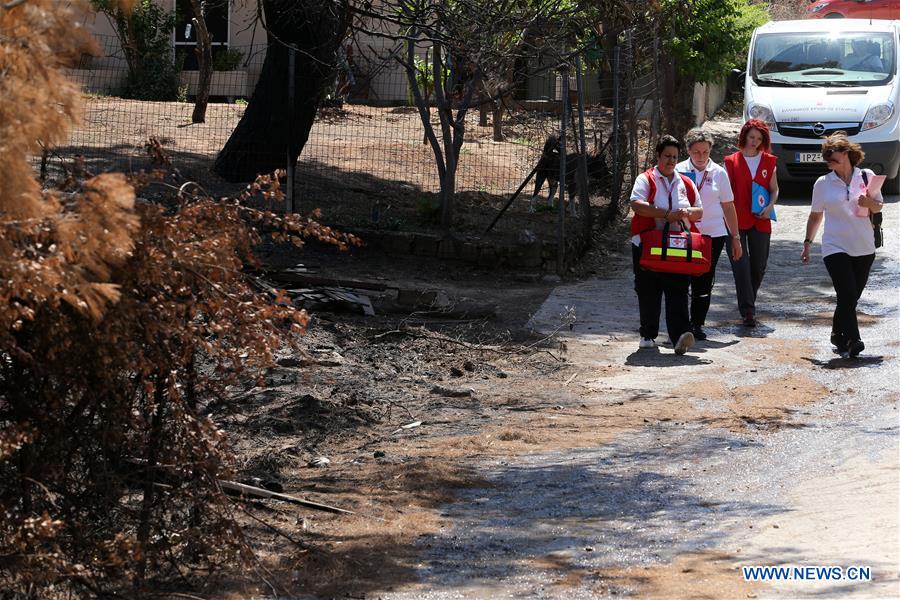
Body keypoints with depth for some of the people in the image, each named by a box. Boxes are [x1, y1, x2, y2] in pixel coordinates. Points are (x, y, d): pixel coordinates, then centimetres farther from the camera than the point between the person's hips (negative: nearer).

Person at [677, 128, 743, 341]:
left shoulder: (719, 173, 7)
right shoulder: (679, 171, 2)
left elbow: (728, 207, 12)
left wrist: (735, 237, 12)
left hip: (714, 234, 1)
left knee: (704, 282, 3)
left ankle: (697, 325, 12)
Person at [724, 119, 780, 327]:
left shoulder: (768, 162, 10)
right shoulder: (732, 162, 3)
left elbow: (774, 189, 14)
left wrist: (770, 206, -5)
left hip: (760, 222, 3)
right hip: (737, 222, -3)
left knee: (759, 266, 6)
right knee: (741, 265, -10)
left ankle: (748, 304, 27)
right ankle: (747, 310, -9)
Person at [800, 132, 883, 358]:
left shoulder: (866, 177, 3)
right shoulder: (823, 183, 2)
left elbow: (878, 207, 11)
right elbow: (816, 215, 12)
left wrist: (870, 203, -11)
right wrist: (807, 243, 10)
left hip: (864, 248, 2)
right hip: (835, 248, -2)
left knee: (851, 298, 6)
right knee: (847, 296, -15)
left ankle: (838, 335, 24)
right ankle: (852, 340, -14)